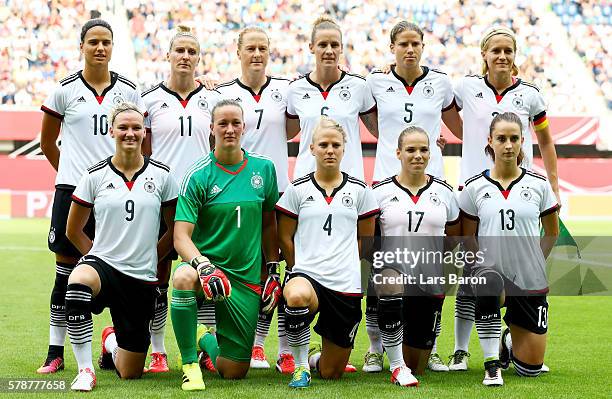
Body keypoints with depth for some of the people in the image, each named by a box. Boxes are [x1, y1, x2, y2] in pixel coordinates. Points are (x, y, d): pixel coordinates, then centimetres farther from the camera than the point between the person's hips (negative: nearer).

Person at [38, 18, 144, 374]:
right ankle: (56, 353, 6)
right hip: (73, 189, -1)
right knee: (66, 271, 0)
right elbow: (48, 143, 13)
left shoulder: (129, 91, 7)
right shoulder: (65, 90, 3)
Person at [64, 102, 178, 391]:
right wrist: (96, 255, 3)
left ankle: (111, 341, 42)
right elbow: (73, 231, 10)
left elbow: (175, 229, 10)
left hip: (142, 278, 1)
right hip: (102, 262, -1)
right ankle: (85, 369, -26)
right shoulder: (95, 176, 0)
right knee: (79, 281, -42)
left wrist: (149, 257, 6)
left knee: (130, 373, 3)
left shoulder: (161, 175, 1)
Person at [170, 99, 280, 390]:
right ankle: (190, 363, -20)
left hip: (246, 277, 3)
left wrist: (272, 270, 11)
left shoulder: (263, 169, 3)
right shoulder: (198, 176, -8)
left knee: (234, 372, 2)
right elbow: (181, 236, -15)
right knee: (184, 278, -41)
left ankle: (205, 340, 39)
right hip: (207, 261, -3)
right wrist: (204, 266, -33)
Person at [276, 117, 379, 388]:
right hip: (306, 274, -2)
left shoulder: (359, 190, 6)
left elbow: (366, 239, 15)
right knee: (297, 295, -43)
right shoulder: (298, 189, 3)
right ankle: (300, 366, -18)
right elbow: (285, 238, 9)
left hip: (347, 284, 2)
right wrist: (303, 270, 6)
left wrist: (349, 268, 13)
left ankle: (315, 357, 44)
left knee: (331, 373, 4)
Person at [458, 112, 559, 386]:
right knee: (488, 283, -42)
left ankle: (510, 343, 40)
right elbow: (467, 238, 6)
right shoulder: (474, 187, -1)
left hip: (531, 281, 1)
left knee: (530, 369, 2)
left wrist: (533, 261, 2)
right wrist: (482, 265, -9)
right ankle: (492, 365, -27)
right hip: (491, 269, -1)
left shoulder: (538, 185, 0)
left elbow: (552, 232, 12)